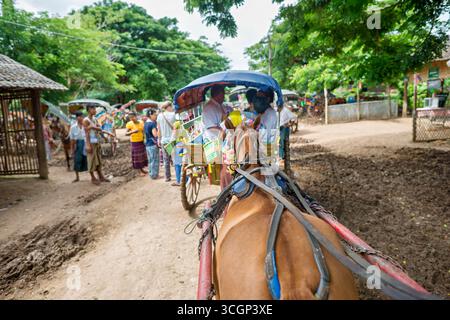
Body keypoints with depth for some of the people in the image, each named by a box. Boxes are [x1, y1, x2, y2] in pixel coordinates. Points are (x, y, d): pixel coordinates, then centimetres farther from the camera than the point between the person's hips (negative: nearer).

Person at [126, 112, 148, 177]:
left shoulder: (141, 122, -1)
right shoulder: (129, 124, -13)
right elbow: (126, 133, -19)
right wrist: (132, 132, -34)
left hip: (142, 141, 5)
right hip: (135, 142, -5)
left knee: (143, 155, 13)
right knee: (137, 157, 1)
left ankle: (142, 169, 27)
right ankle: (139, 171, 9)